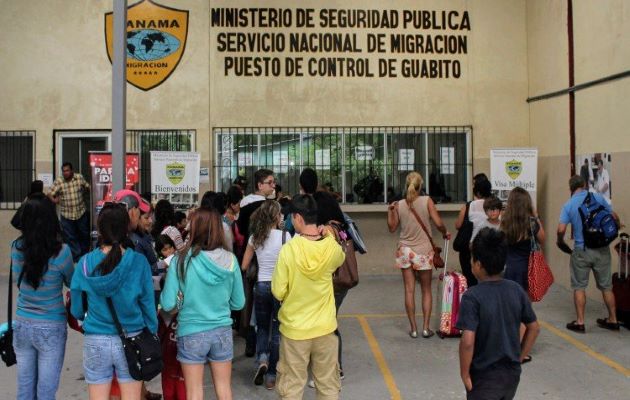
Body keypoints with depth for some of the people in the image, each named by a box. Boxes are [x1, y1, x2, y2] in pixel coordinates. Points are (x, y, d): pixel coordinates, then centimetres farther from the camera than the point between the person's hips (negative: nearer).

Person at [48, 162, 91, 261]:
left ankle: (84, 254, 37)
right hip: (67, 215, -2)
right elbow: (50, 193, -12)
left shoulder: (79, 178, -3)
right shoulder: (58, 181, -9)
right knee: (70, 238, 6)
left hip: (81, 213, 2)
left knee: (84, 234, 16)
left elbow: (88, 188, 13)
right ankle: (76, 256, 19)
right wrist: (53, 199, -29)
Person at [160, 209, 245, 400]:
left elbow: (168, 304, -14)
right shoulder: (230, 260, -8)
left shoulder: (181, 260, -16)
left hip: (191, 333, -2)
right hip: (222, 331, 2)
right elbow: (239, 303, 1)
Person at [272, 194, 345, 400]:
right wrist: (329, 237, 10)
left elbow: (278, 292, -11)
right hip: (325, 328, 3)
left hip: (294, 329, -2)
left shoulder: (289, 249, -18)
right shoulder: (332, 248, -10)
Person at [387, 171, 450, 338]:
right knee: (426, 290, 11)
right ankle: (426, 328, 8)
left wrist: (389, 211, 12)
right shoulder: (427, 201, -9)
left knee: (409, 290, 5)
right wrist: (445, 233, 6)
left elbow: (392, 227, 5)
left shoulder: (399, 205, -3)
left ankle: (413, 329, 8)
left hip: (405, 250, 2)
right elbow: (439, 223, -13)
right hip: (423, 251, -1)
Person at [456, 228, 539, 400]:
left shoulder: (472, 297, -21)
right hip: (512, 374, 6)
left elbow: (467, 341, -28)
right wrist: (519, 358, 14)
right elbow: (534, 328, 6)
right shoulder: (517, 290, -3)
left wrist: (464, 374, -15)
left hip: (484, 378, -6)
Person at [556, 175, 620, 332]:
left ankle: (580, 322, 10)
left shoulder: (568, 205, -6)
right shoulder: (598, 197, -2)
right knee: (606, 286, 15)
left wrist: (560, 242, 5)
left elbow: (561, 230, -15)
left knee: (579, 287, 9)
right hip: (602, 249, 2)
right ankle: (613, 320, 24)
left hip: (581, 250, -2)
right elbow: (614, 218, 3)